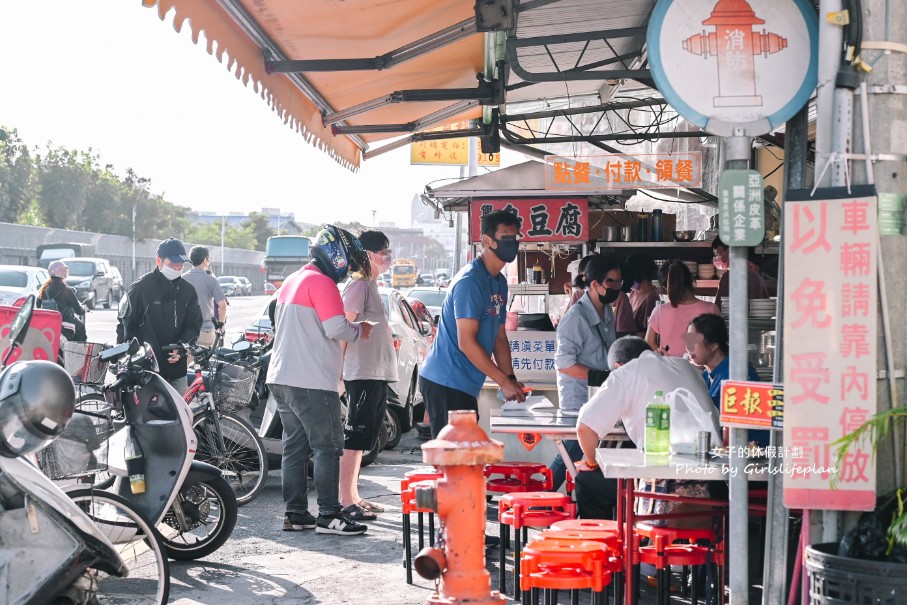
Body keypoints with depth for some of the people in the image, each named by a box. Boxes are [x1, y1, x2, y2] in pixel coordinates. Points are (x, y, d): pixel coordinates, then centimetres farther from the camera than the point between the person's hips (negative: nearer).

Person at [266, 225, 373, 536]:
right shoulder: (322, 283, -12)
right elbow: (337, 328, -19)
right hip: (312, 382, -9)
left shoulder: (292, 281, 19)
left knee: (295, 446, 11)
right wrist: (359, 331, 1)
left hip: (281, 378, 9)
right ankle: (329, 516, -5)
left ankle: (295, 513, 14)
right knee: (327, 448, -5)